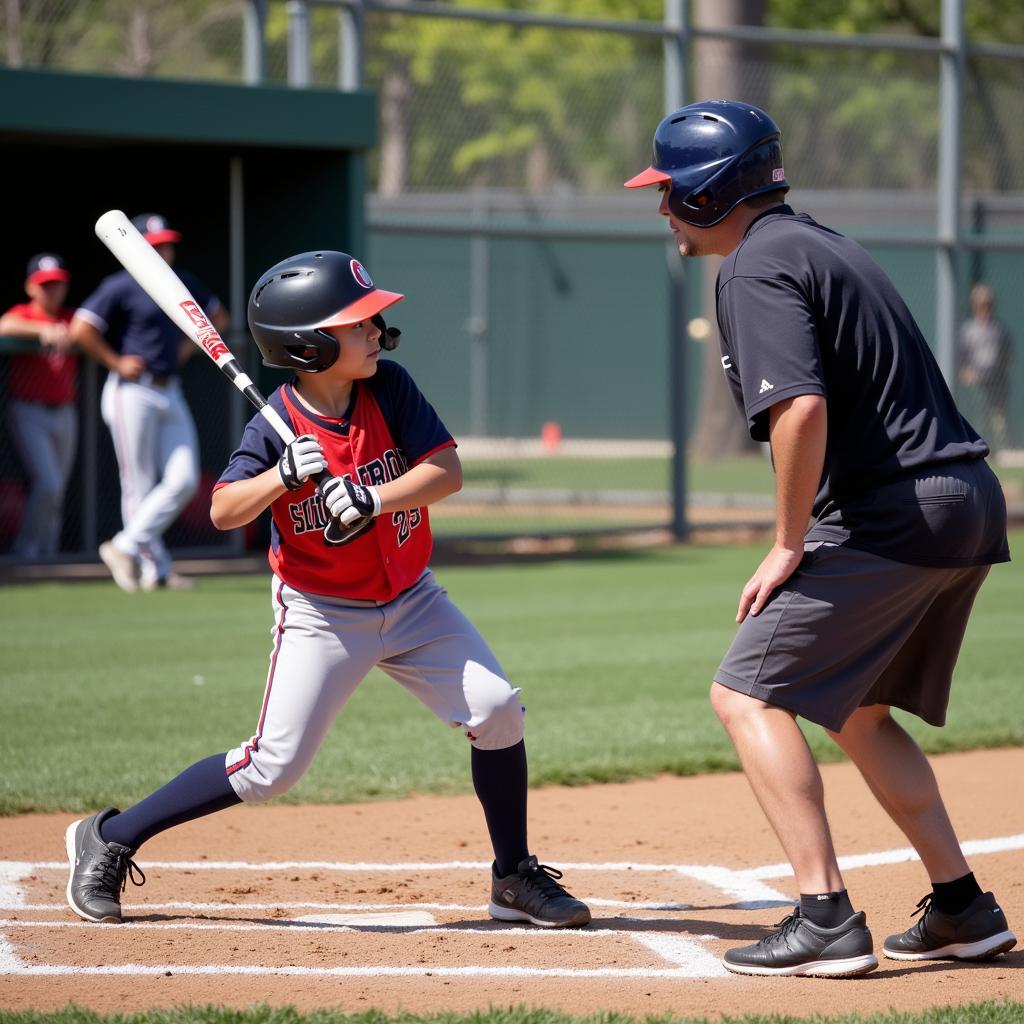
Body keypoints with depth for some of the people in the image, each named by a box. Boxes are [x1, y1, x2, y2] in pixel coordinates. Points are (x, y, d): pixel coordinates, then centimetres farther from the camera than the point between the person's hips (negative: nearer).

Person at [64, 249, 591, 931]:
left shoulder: (389, 388, -9)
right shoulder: (277, 427, -18)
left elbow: (448, 472, -15)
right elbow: (223, 512, -22)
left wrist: (373, 499, -30)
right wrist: (285, 475, -37)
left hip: (411, 600, 4)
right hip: (322, 614, -4)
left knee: (496, 711, -10)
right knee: (272, 767, -9)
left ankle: (516, 879, 8)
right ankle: (109, 840, 6)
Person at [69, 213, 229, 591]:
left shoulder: (182, 284, 13)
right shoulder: (120, 287, -7)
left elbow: (218, 317, 28)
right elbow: (81, 330, -16)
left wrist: (189, 346, 14)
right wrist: (116, 363, -11)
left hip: (171, 394, 7)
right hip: (133, 393, -7)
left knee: (184, 479, -3)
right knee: (139, 486, -3)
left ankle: (126, 547, 5)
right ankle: (155, 569, 3)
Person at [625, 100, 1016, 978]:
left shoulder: (756, 267, -11)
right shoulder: (820, 245, 20)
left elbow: (800, 408, -25)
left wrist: (790, 543, -15)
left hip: (890, 516, -10)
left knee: (749, 695, -5)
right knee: (854, 708, 22)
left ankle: (827, 919, -11)